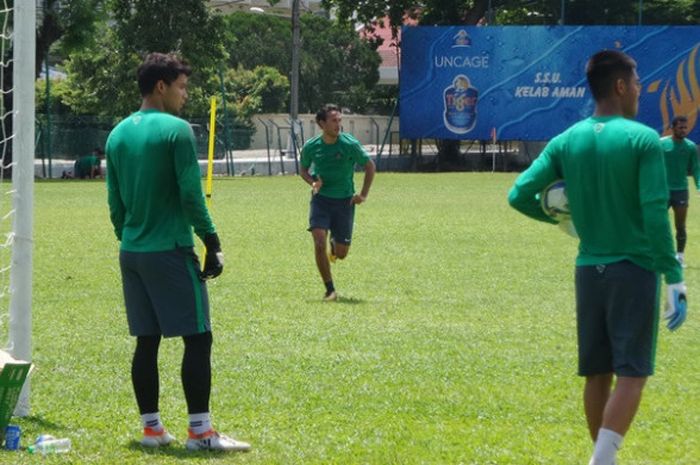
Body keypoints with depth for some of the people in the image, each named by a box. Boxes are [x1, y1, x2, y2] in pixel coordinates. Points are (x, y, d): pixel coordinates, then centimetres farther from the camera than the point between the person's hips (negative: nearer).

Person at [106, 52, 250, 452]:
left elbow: (115, 202, 15)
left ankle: (151, 427, 12)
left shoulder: (119, 135, 11)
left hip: (131, 252, 7)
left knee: (147, 340, 10)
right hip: (170, 251, -7)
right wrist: (213, 243, -8)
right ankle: (200, 431, -6)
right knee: (197, 338, -3)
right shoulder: (177, 130, -10)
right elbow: (191, 195, -14)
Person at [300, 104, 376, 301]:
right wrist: (313, 182, -8)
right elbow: (304, 170, 13)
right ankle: (329, 290, -7)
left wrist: (363, 194, -3)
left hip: (344, 201, 0)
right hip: (321, 198, 0)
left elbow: (370, 166, 2)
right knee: (319, 243, -18)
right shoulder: (311, 147, -5)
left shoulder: (350, 144, -11)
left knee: (341, 253, 2)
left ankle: (334, 246, 41)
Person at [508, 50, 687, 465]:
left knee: (597, 373, 13)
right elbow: (655, 215, -15)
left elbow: (520, 195, -1)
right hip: (634, 271, -5)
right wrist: (674, 279, -13)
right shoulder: (643, 140, -10)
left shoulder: (567, 142, 3)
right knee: (631, 374, -3)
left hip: (589, 271, 5)